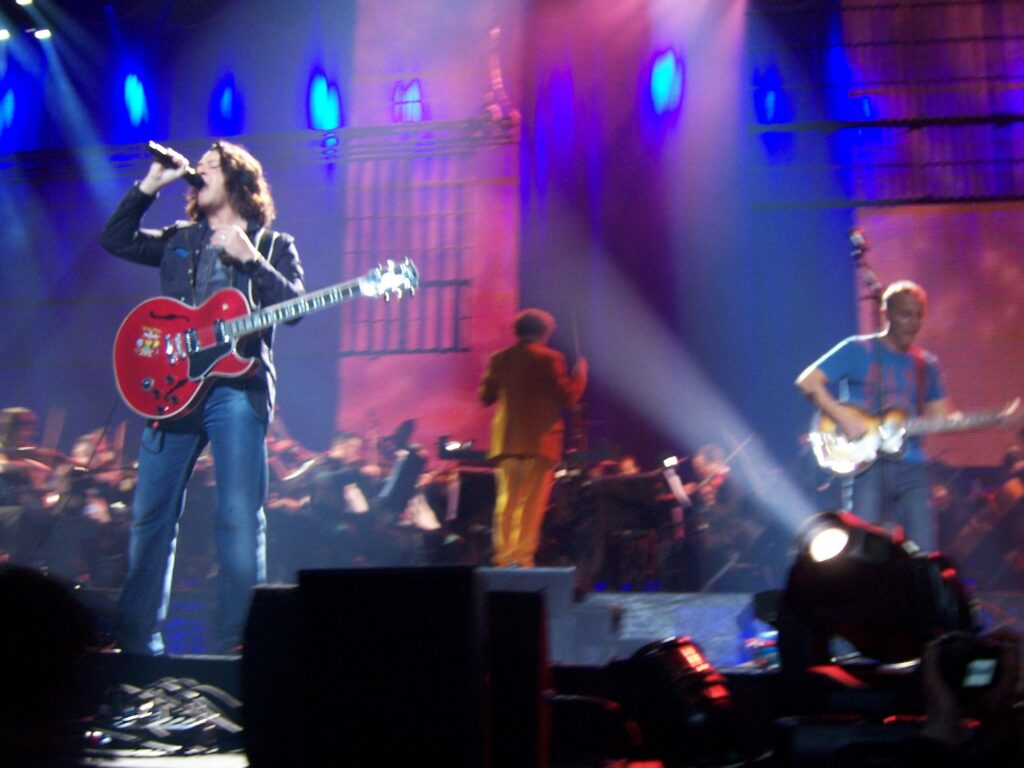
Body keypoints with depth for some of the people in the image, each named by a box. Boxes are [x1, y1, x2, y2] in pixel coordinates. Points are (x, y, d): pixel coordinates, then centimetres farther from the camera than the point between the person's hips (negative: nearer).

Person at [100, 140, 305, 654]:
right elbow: (114, 239, 14)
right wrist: (150, 185, 9)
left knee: (240, 517, -10)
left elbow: (294, 305, -2)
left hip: (237, 386, -4)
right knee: (151, 511, 4)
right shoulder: (179, 241, 22)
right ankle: (137, 634, 13)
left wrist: (250, 259, -12)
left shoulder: (273, 244, 11)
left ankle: (235, 640, -5)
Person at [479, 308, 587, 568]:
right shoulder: (550, 358, -7)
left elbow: (486, 396, 9)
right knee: (532, 503, 0)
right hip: (540, 441, -4)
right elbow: (568, 396, -9)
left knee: (507, 501, 9)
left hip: (506, 440, 4)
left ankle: (503, 557, 6)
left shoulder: (499, 359, 5)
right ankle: (523, 557, -2)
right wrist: (580, 373, 8)